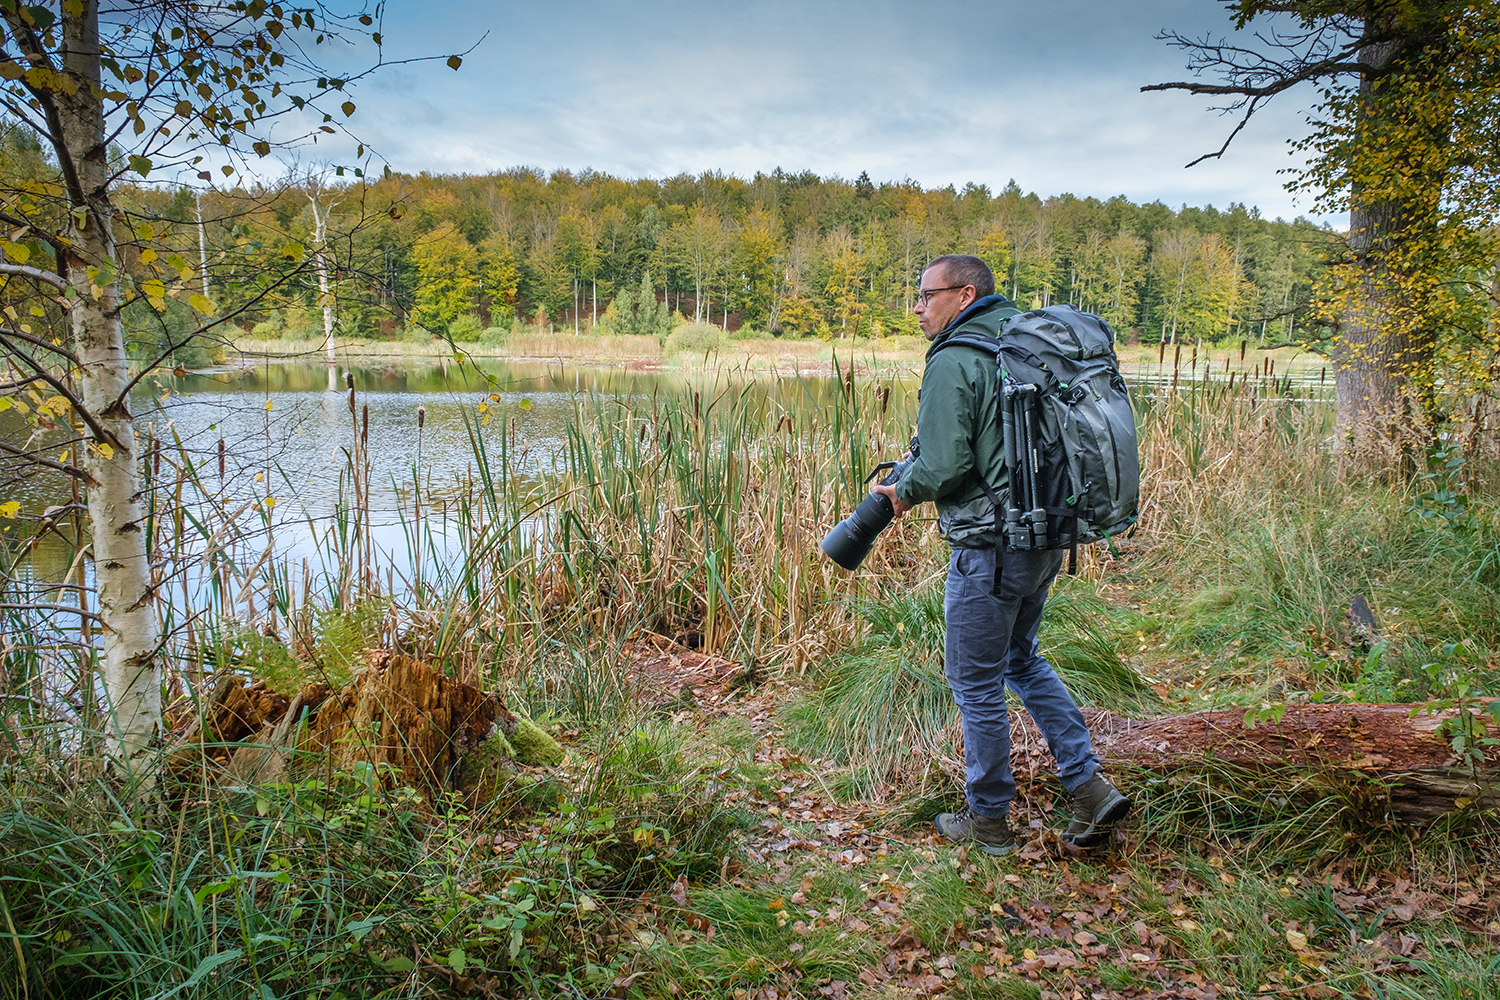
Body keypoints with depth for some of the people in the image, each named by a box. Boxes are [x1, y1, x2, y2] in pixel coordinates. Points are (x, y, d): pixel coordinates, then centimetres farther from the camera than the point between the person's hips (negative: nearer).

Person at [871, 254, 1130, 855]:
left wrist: (902, 492, 0)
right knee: (1021, 658, 25)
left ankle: (988, 821, 21)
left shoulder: (953, 362, -15)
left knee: (976, 682, 7)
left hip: (989, 548, -9)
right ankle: (1090, 788, 20)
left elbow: (944, 467, -22)